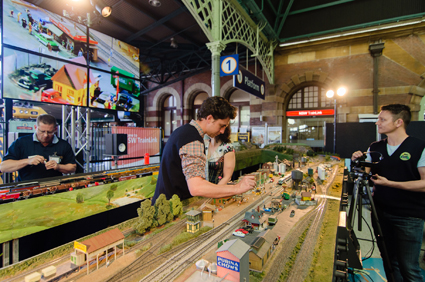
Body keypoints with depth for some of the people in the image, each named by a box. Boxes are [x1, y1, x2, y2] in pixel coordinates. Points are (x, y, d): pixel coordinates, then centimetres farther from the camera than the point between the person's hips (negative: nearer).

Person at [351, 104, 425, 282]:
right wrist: (358, 162, -8)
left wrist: (390, 183, -22)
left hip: (409, 216, -4)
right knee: (389, 262, 16)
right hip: (381, 212, 4)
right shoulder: (375, 148, 7)